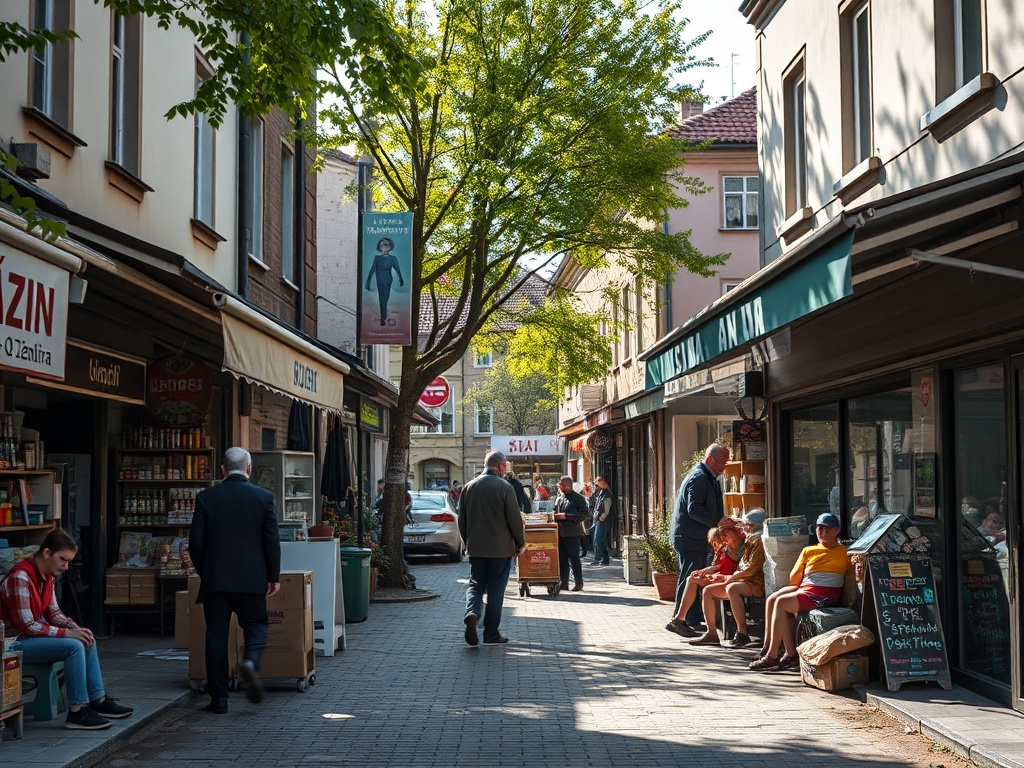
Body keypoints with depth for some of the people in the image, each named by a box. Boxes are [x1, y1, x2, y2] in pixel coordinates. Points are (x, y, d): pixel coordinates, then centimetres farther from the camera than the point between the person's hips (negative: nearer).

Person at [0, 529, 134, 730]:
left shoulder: (47, 576, 7)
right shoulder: (20, 577, -24)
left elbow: (53, 612, 13)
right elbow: (27, 625, -26)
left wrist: (74, 628, -6)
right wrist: (67, 633, -22)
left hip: (33, 636, 10)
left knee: (87, 640, 6)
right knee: (74, 647, -23)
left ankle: (98, 700, 9)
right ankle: (77, 711, -18)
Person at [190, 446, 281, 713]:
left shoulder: (206, 497, 0)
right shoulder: (264, 497, -2)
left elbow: (196, 541, -1)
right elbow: (272, 540, -3)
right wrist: (274, 576, 7)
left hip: (215, 579, 1)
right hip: (252, 578, 0)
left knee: (216, 634, 7)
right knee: (257, 623, 15)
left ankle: (218, 699, 7)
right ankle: (250, 661, -17)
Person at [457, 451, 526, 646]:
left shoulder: (469, 487, 4)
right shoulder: (505, 487, -11)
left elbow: (462, 519, 10)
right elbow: (515, 519, -10)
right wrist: (521, 542, 4)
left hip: (475, 547, 4)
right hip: (501, 548, -4)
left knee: (476, 584, 13)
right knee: (496, 589, 5)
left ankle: (472, 612, -17)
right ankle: (491, 633, 9)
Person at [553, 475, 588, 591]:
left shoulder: (578, 498, -4)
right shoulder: (559, 499, 18)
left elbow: (583, 515, -13)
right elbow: (556, 513, 29)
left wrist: (566, 516, -18)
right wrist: (555, 516, 4)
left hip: (572, 533, -7)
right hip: (560, 533, 7)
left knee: (574, 558, -5)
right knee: (562, 558, 7)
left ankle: (578, 583, 2)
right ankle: (564, 582, 13)